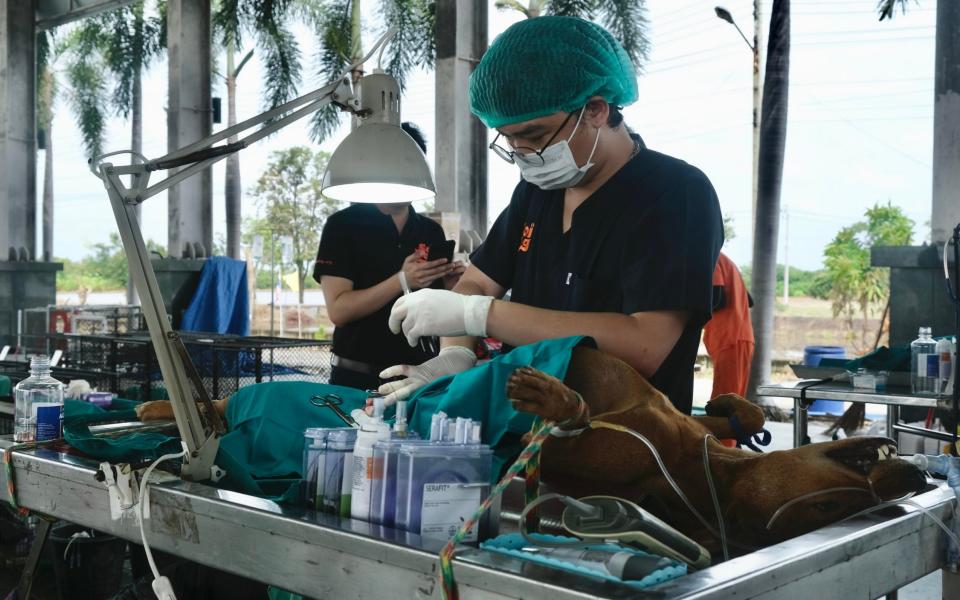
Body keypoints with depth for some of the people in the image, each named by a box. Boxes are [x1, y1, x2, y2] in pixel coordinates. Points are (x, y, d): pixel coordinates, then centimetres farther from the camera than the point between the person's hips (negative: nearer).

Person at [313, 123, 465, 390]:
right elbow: (338, 310, -14)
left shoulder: (432, 231, 8)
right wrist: (402, 281, -24)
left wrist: (451, 283, -8)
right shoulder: (343, 225, -6)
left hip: (421, 374, 4)